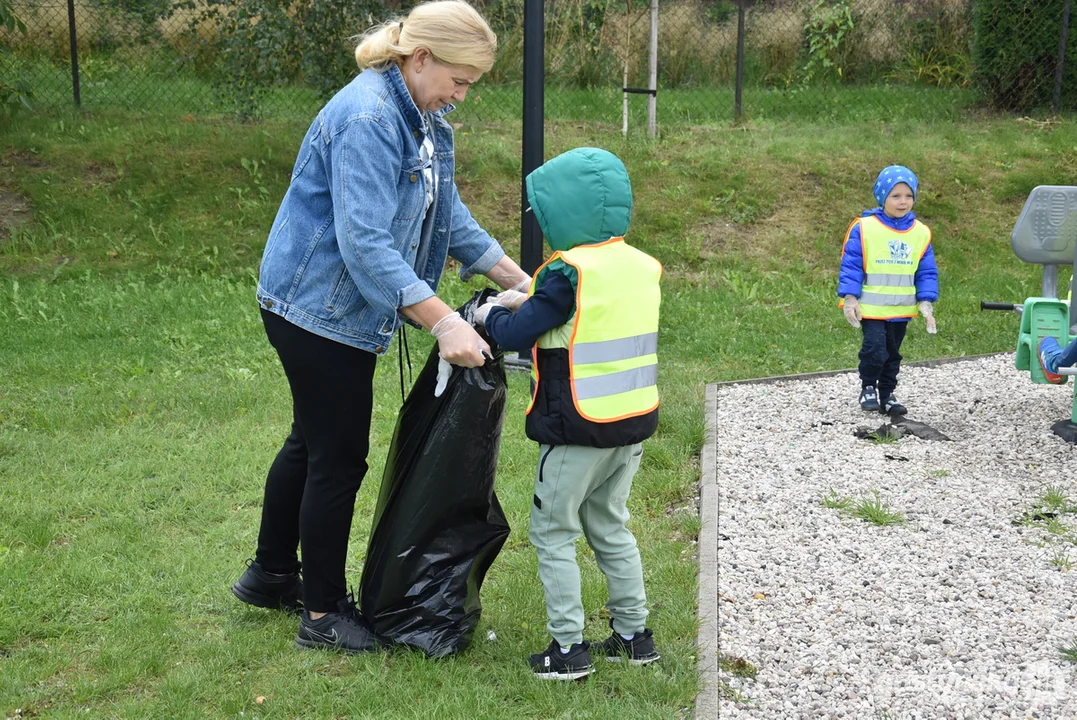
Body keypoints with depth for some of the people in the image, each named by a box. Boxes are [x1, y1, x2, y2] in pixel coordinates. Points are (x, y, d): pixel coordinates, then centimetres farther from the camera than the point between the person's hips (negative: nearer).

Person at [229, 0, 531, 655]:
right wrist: (445, 322, -37)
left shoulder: (424, 121, 6)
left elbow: (451, 217, 11)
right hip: (319, 307, -10)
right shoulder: (367, 120, -26)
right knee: (339, 459, 0)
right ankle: (323, 614, 15)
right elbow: (364, 242, -33)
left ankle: (271, 574, 39)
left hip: (338, 310, 10)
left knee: (312, 442, 21)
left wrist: (520, 281, 5)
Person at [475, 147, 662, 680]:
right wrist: (530, 302, 15)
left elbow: (517, 335, -15)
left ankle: (569, 647, 9)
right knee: (610, 526, 21)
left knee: (552, 533, 6)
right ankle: (634, 635, 26)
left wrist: (492, 315, 5)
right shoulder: (641, 266, 5)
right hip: (634, 422, 8)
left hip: (578, 429, -7)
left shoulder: (569, 272, -18)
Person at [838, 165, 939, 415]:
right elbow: (850, 265, -7)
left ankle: (887, 394, 30)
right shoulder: (864, 228, -9)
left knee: (892, 353, 15)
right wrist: (850, 298, -13)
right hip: (871, 307, -4)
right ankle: (868, 388, 11)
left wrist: (926, 302, -2)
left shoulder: (920, 233, 2)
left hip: (902, 309, 4)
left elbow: (927, 272, 7)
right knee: (875, 350, -13)